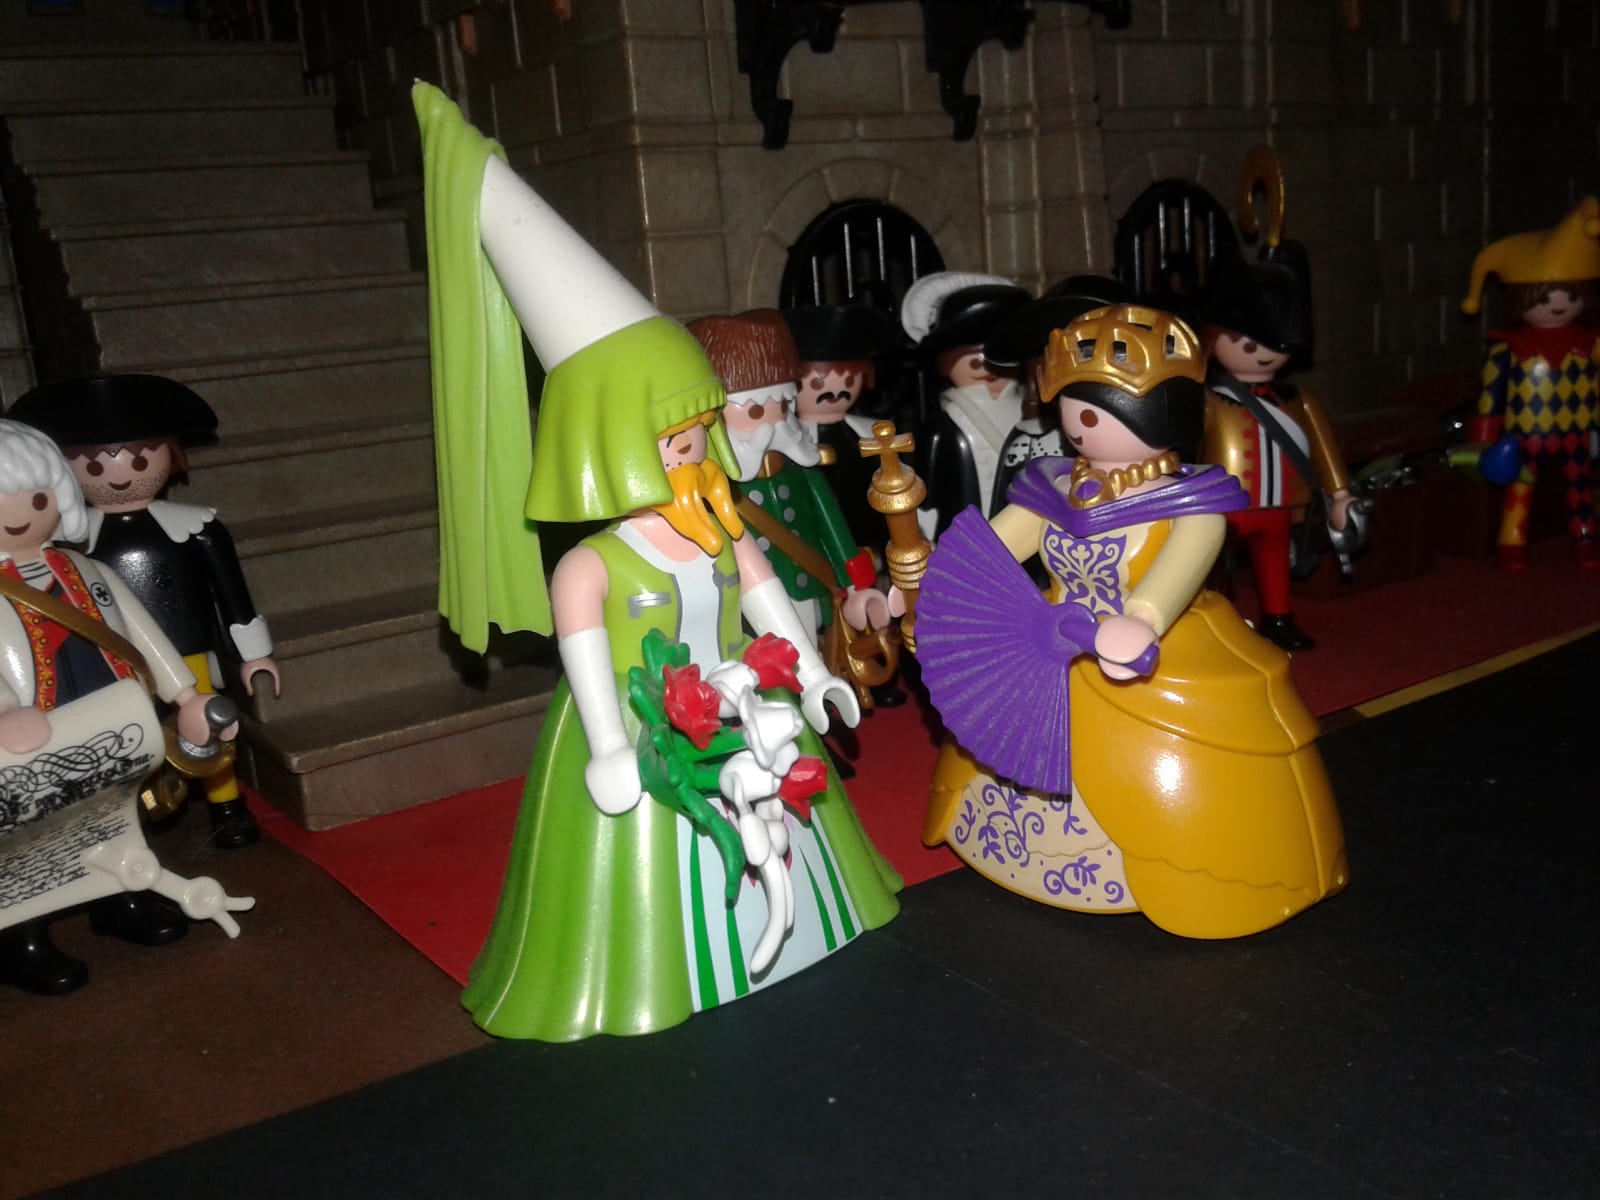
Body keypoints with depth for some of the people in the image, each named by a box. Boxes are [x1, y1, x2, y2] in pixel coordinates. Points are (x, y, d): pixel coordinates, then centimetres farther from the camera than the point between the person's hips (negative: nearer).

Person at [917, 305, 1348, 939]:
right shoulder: (1055, 492, -2)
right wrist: (918, 588, -10)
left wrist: (1141, 621, -60)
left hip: (1168, 672, -6)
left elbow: (1185, 563, -40)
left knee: (1177, 793, -7)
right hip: (1055, 675, 6)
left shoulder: (1189, 503, -20)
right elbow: (988, 546, 2)